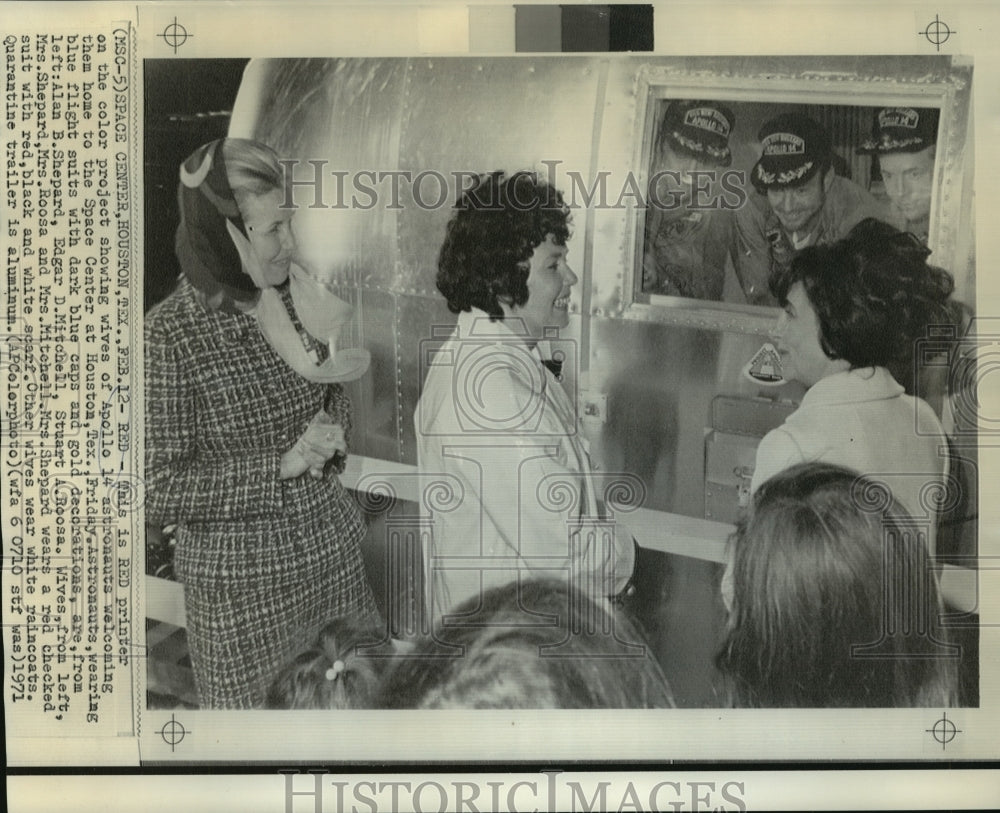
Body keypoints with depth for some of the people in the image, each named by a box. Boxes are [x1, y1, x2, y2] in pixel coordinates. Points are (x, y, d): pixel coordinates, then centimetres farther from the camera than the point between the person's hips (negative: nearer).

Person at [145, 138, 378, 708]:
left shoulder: (296, 298, -1)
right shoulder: (171, 335, -16)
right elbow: (156, 492, -15)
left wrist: (332, 437, -7)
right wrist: (280, 465, -21)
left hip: (334, 554, 5)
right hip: (241, 586, -5)